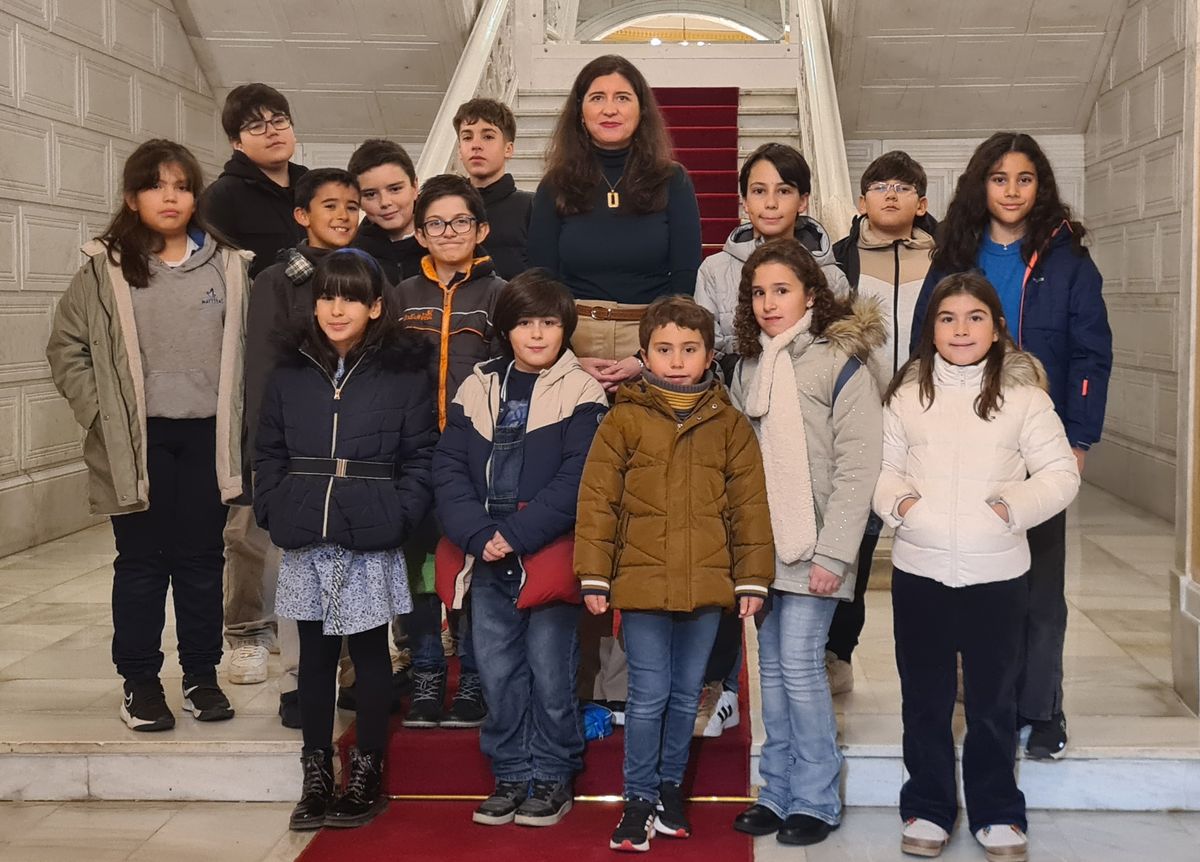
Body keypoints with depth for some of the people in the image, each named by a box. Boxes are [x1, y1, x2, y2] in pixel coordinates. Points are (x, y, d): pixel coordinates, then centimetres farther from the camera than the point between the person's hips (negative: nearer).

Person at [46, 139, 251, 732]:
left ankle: (201, 676, 22)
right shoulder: (106, 269, 0)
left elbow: (246, 348, 7)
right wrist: (102, 411, -6)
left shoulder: (226, 266, 5)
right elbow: (67, 348, 3)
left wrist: (239, 422, -1)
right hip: (139, 441, -1)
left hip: (207, 436, 2)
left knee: (201, 559, 9)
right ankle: (139, 682, 16)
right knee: (142, 561, 6)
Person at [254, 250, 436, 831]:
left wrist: (397, 518, -13)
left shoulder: (403, 374, -2)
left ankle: (367, 770, 18)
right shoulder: (290, 376, 8)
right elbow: (268, 454, 12)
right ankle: (316, 773, 19)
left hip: (371, 544, -3)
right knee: (315, 654, 10)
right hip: (305, 544, 3)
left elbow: (419, 458, -3)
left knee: (370, 652, 7)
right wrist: (274, 513, 0)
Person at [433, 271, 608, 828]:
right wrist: (478, 535, -11)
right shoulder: (476, 390, 9)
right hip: (488, 561, 4)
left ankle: (553, 778, 17)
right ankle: (510, 776, 23)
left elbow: (576, 479, -11)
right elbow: (448, 469, 3)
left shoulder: (581, 394, -2)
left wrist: (517, 534, -16)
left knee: (550, 672, 2)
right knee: (497, 672, 9)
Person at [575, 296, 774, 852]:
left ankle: (671, 787, 29)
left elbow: (749, 505, 6)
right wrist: (593, 575, -5)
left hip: (706, 585, 2)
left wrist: (753, 577, 4)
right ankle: (639, 800, 14)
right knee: (649, 696, 0)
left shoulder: (729, 425, 5)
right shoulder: (623, 420, -1)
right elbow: (597, 499, -2)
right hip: (642, 582, -2)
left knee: (686, 696, 13)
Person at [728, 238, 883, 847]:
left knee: (799, 665, -7)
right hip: (761, 546, 6)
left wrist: (833, 553, -16)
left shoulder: (840, 364, -7)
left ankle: (816, 801, 6)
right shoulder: (747, 367, 12)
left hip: (811, 550, -6)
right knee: (771, 667, 11)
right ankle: (777, 792, 20)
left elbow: (857, 469, -12)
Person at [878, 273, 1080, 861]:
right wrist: (897, 499, -12)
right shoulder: (906, 394, 3)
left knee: (993, 701, 10)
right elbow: (883, 466, 7)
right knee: (925, 699, 12)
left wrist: (1013, 504, -17)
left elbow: (1061, 475, -3)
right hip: (918, 573, 2)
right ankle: (928, 809, 27)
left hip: (997, 575, -1)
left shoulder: (1024, 395, -3)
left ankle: (997, 813, 26)